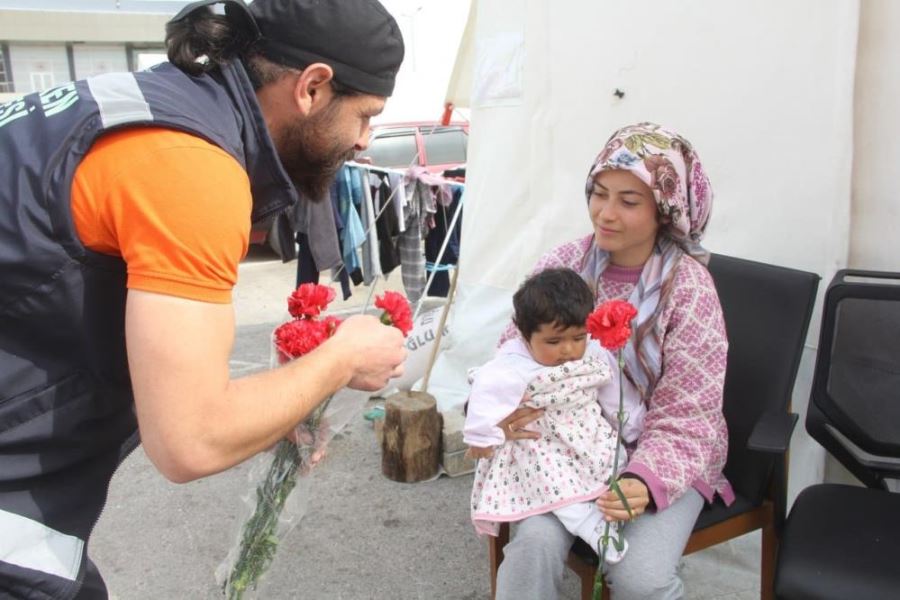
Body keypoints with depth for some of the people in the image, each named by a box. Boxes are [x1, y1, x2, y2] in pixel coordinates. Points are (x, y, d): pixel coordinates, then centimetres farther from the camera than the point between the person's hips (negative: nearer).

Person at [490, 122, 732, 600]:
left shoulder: (688, 288, -14)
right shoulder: (562, 264, -6)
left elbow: (683, 420, -13)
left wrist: (647, 482, -32)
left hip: (662, 456, -1)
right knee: (535, 542, -24)